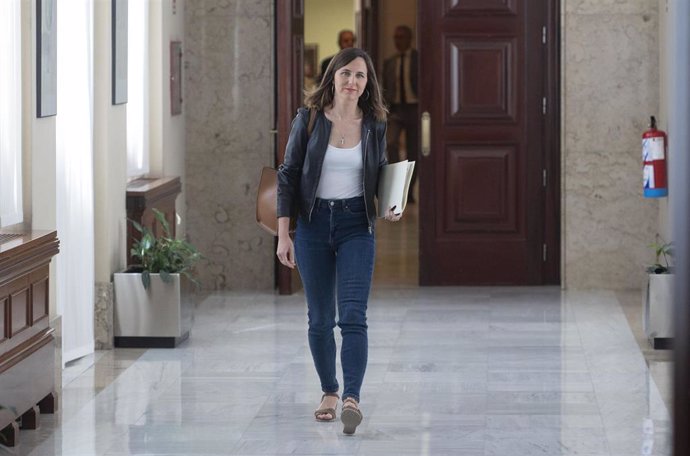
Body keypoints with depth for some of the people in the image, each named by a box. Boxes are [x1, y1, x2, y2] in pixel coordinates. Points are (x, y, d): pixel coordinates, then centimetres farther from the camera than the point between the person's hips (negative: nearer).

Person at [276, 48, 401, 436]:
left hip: (356, 225, 0)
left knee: (353, 315, -14)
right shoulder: (308, 119, -3)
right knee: (320, 318, 8)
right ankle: (329, 391, 24)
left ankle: (352, 398, -22)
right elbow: (289, 175, 0)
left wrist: (390, 207, -8)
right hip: (313, 224, 0)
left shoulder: (375, 125, 1)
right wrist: (283, 234, -5)